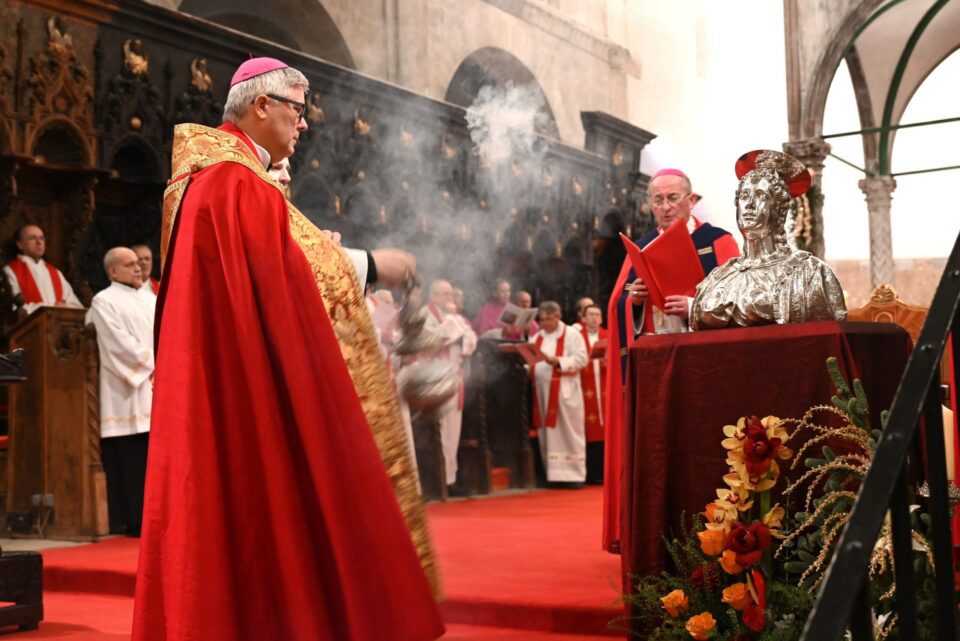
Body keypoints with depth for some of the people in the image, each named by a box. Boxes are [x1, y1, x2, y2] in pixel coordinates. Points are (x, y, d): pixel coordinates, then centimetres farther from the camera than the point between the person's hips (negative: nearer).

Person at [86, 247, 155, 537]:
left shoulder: (152, 301, 21)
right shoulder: (104, 301, 1)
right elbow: (121, 343, -10)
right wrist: (153, 364, -11)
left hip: (160, 388, 6)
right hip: (128, 393, -6)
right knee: (133, 460, -7)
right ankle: (136, 521, -3)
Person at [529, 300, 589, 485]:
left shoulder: (572, 334, 1)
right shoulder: (536, 338, 17)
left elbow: (581, 358, -9)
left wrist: (558, 361, -18)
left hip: (565, 391, -5)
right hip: (542, 390, 5)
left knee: (568, 432, -2)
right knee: (548, 433, 6)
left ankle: (574, 474, 2)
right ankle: (552, 474, 11)